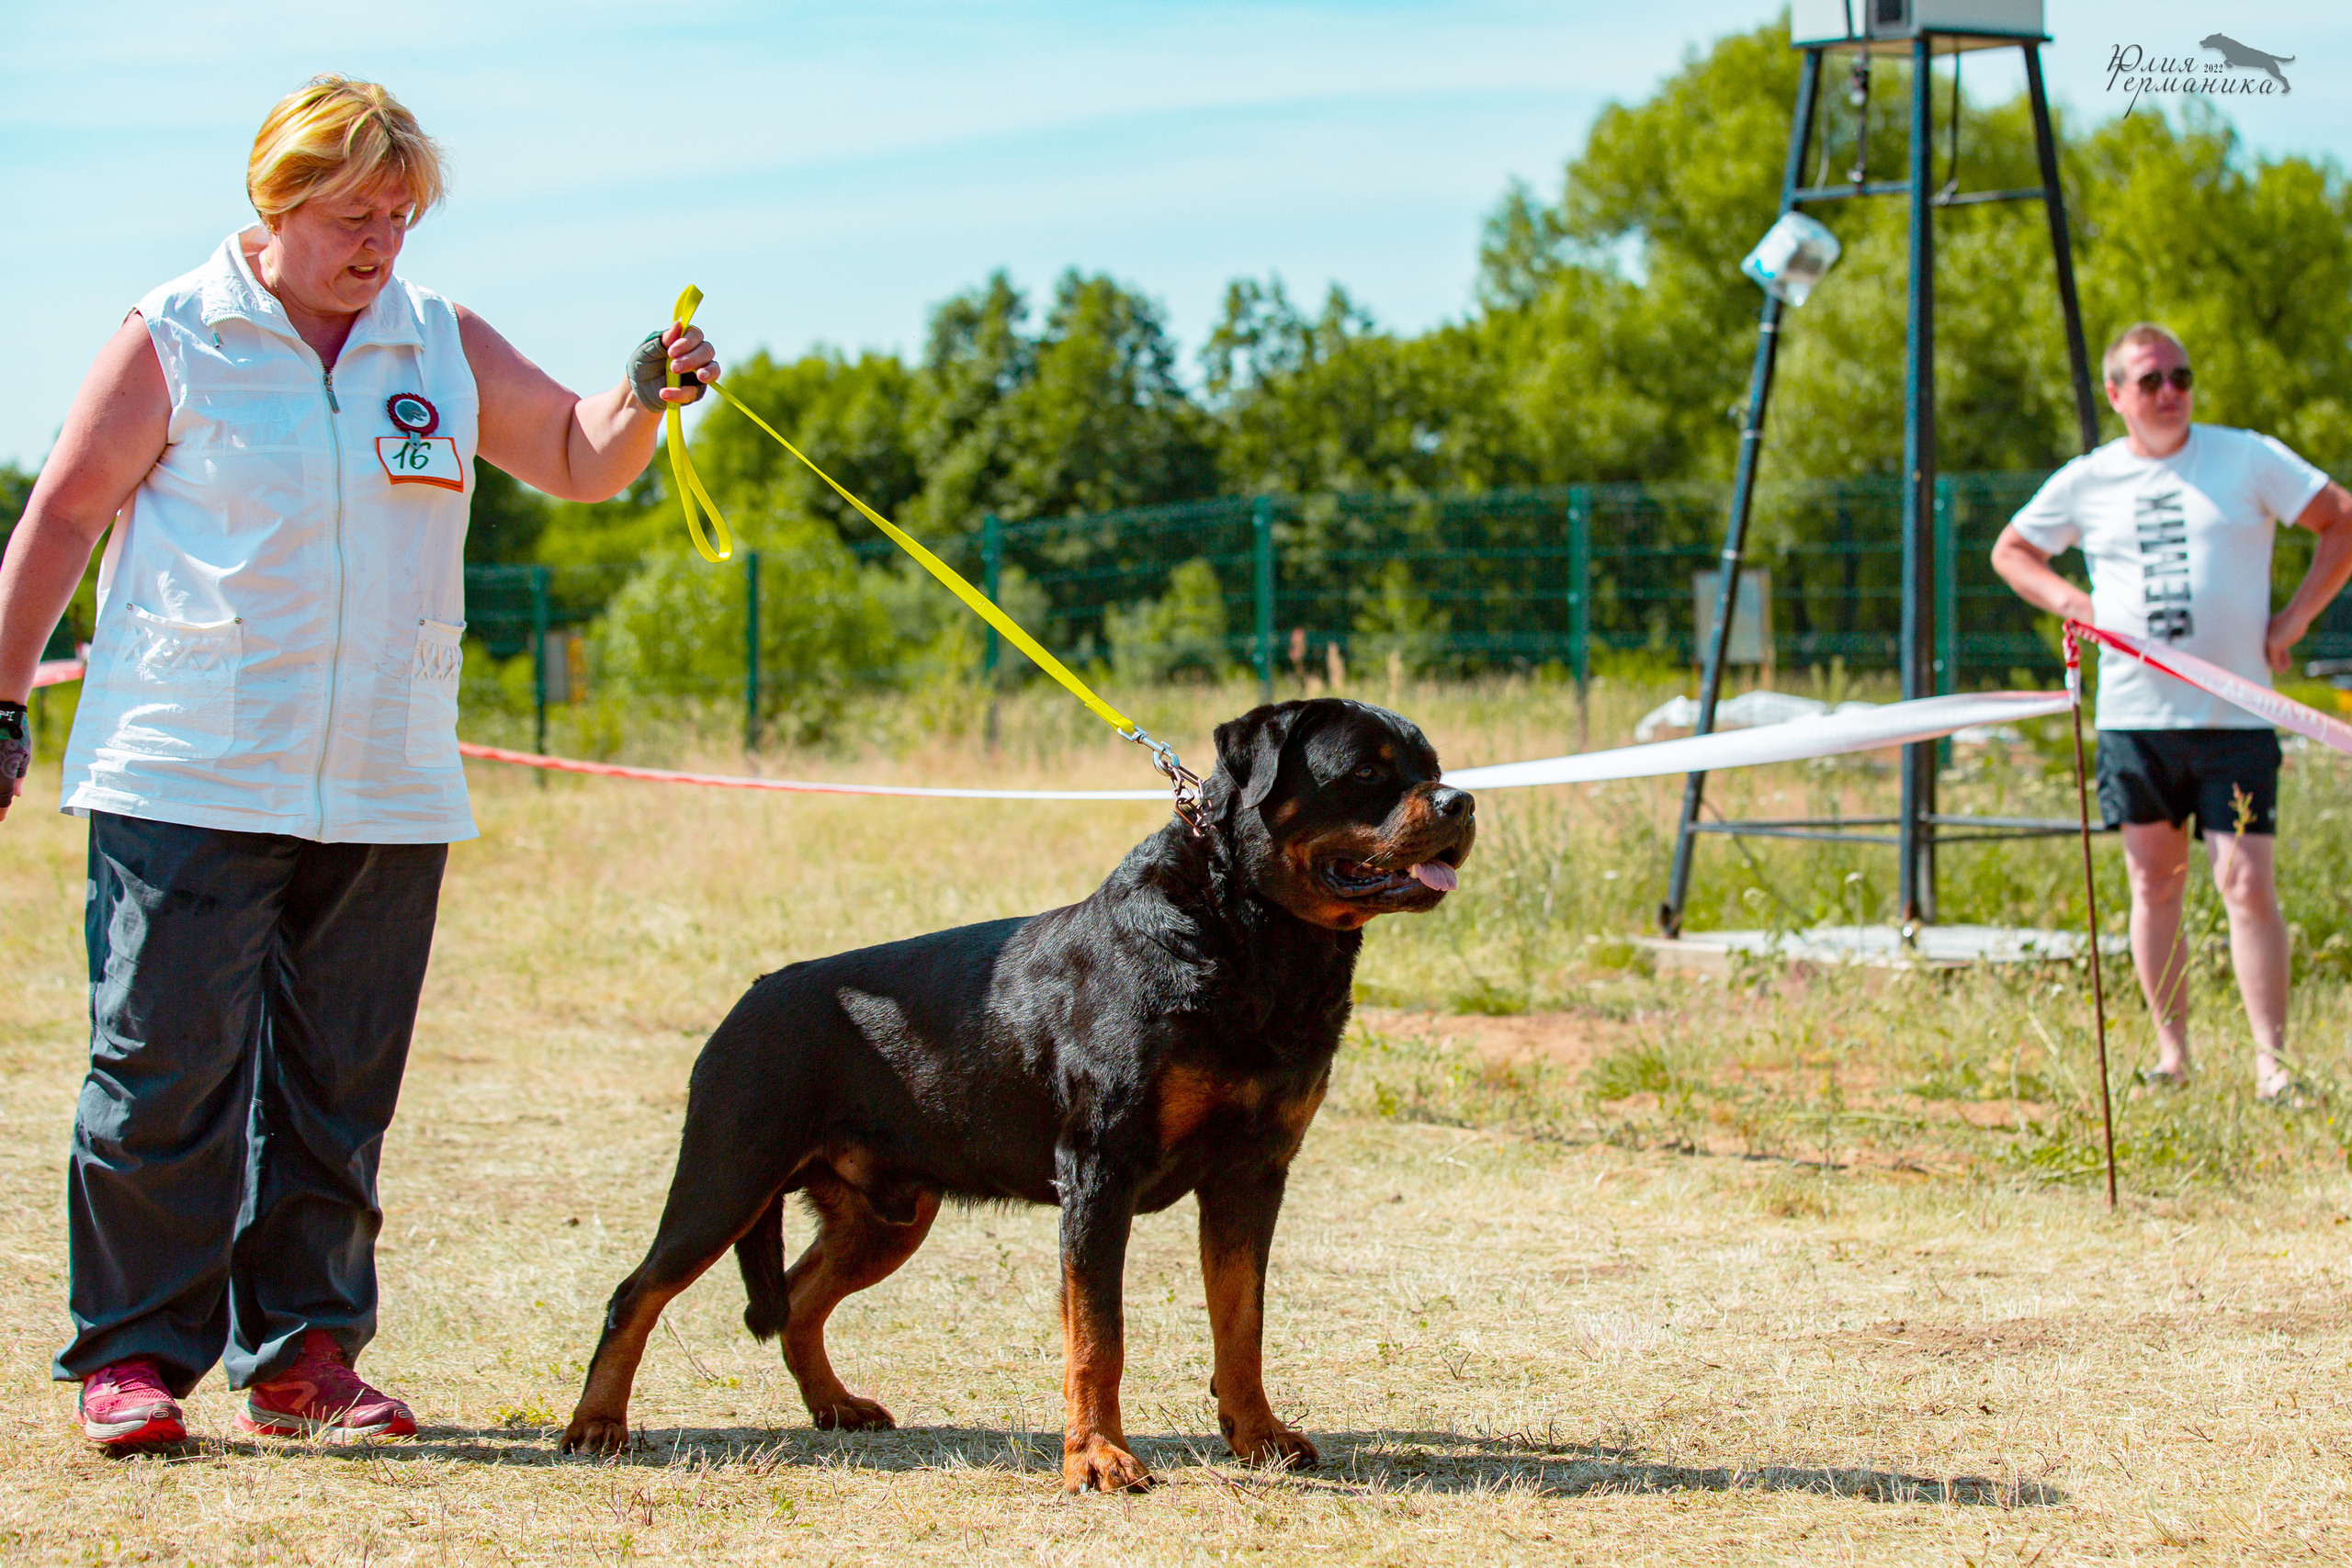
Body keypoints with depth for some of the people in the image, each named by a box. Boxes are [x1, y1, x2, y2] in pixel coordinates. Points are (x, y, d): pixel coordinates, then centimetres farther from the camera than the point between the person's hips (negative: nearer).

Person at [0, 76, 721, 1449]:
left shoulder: (443, 345, 12)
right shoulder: (174, 339, 1)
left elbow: (578, 461, 20)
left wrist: (644, 397, -1)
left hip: (386, 793, 4)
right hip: (190, 781, -4)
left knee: (339, 1085, 6)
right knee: (168, 1068, -6)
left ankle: (302, 1357, 14)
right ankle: (134, 1353, 2)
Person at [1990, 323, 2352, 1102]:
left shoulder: (2248, 459, 1)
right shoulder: (2087, 481, 8)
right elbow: (2011, 551, 22)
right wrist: (2072, 602, 5)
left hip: (2235, 715, -3)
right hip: (2134, 712, 3)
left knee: (2247, 883, -9)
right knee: (2154, 885, 6)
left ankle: (2273, 1060, -6)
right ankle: (2172, 1052, 15)